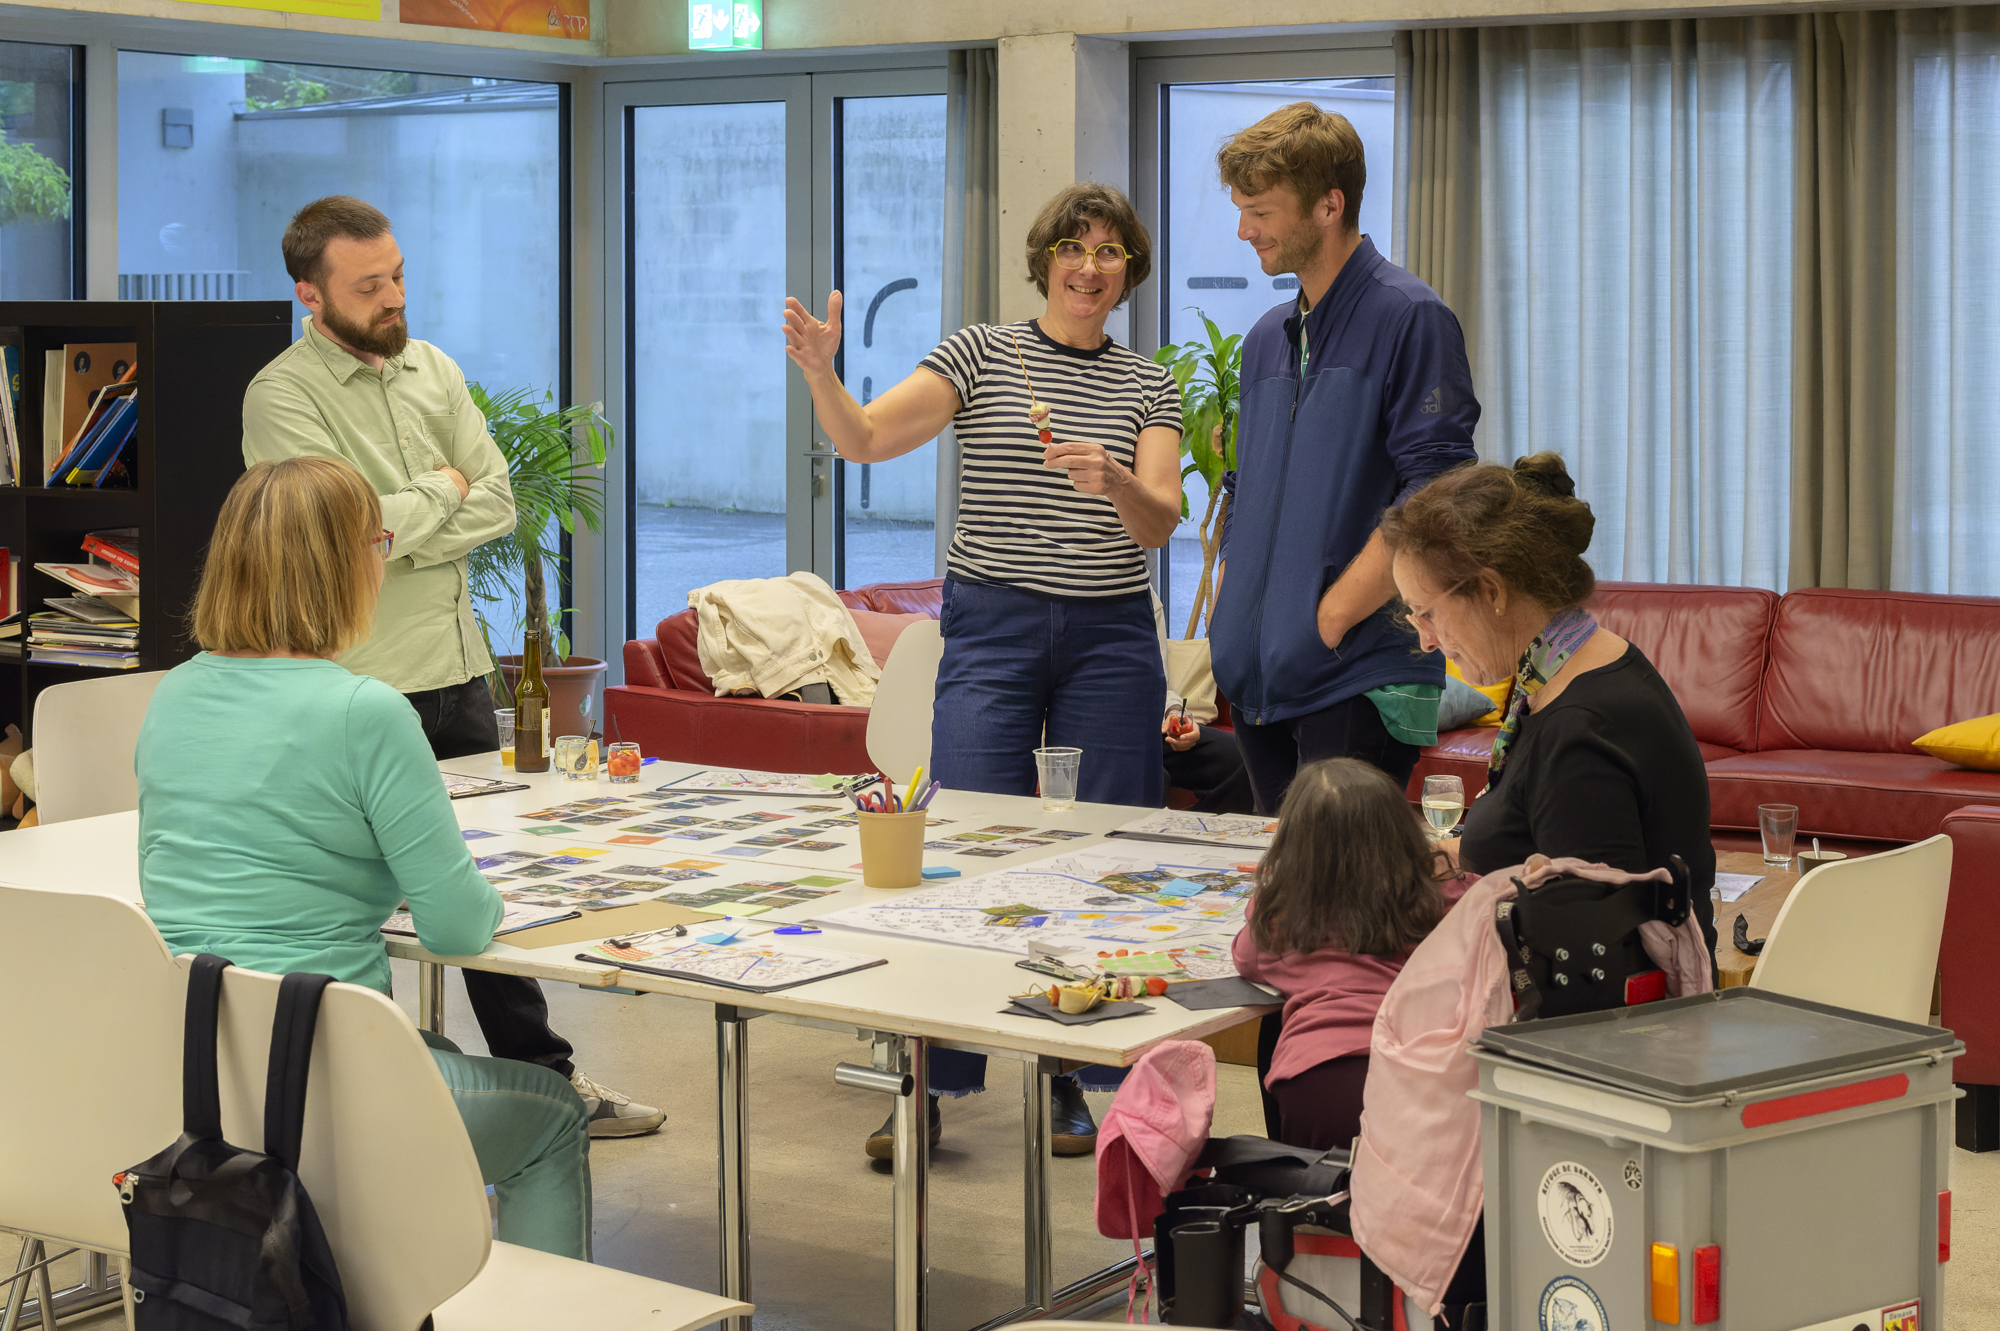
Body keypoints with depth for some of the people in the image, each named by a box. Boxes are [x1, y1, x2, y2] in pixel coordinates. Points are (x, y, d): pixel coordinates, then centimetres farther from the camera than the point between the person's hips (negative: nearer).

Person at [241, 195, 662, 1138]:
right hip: (361, 689, -6)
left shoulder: (431, 370, 11)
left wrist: (402, 533, -12)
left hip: (458, 669, 7)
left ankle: (543, 1078, 24)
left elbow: (496, 503, 3)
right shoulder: (282, 397, -10)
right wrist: (440, 490, -6)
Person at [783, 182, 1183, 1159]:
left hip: (1110, 638, 2)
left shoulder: (1149, 386, 9)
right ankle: (931, 1085, 2)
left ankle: (1070, 1081, 14)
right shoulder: (981, 354, 3)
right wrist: (821, 372, -28)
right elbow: (863, 439, -8)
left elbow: (1160, 522, -3)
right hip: (992, 628, -2)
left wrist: (1111, 479, -24)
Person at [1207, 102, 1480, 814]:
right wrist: (1227, 634, 10)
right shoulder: (1267, 339, 17)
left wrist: (1331, 616, -17)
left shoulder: (1408, 319, -8)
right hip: (1259, 680, 8)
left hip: (1360, 682, -7)